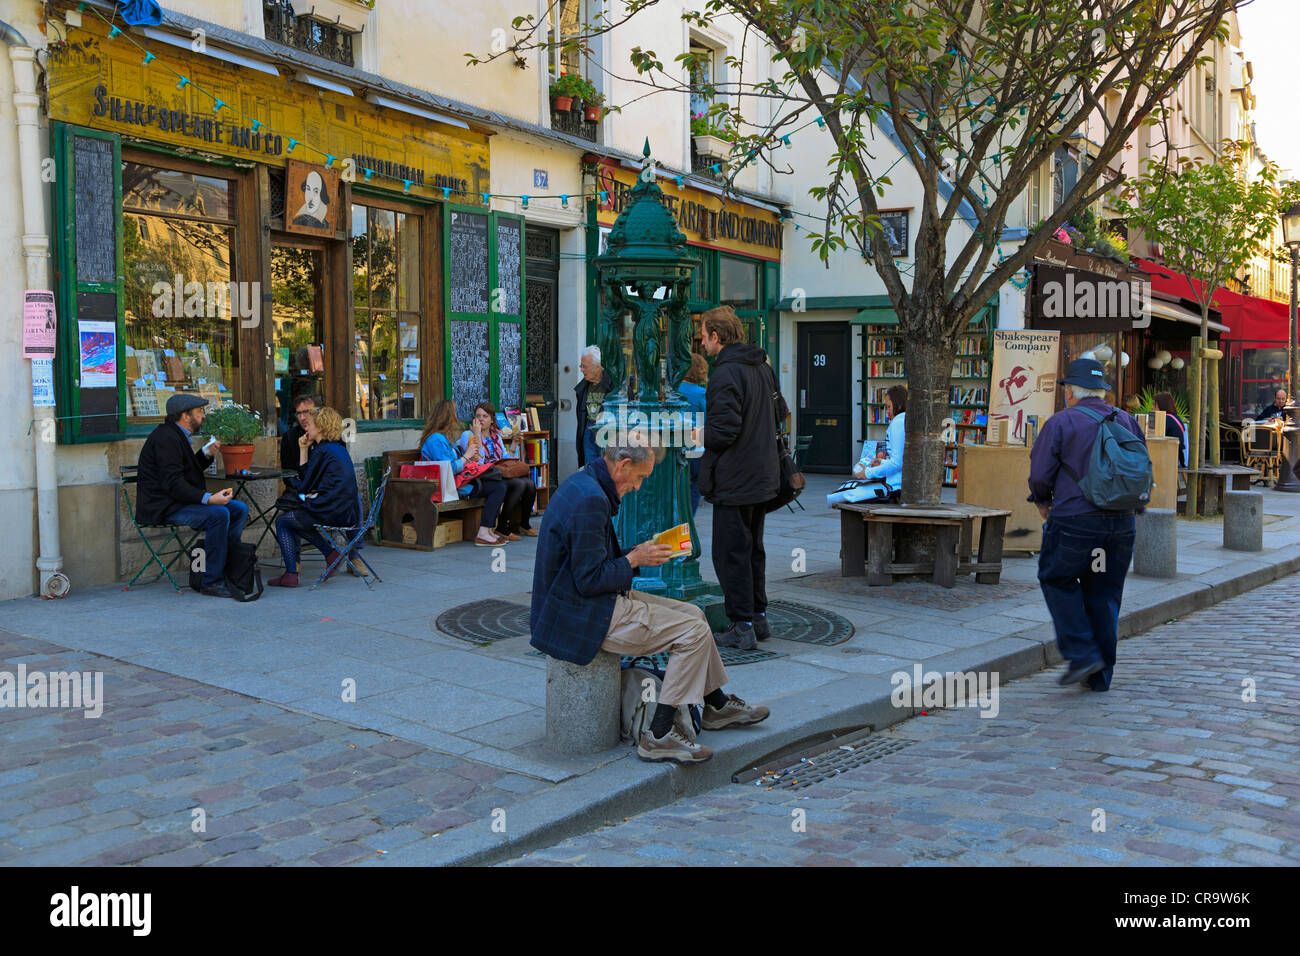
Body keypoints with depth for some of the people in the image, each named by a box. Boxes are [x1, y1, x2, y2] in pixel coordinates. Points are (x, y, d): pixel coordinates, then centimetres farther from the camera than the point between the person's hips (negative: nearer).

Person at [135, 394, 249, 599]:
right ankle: (212, 582, -23)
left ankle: (225, 570, 0)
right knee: (218, 514, -30)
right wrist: (208, 498, -32)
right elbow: (172, 483, -25)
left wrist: (207, 453, 11)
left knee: (239, 509, 1)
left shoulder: (177, 435, 17)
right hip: (164, 508, -11)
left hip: (178, 501, 11)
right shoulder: (166, 438, -16)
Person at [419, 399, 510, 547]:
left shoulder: (442, 437, 18)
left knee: (500, 486, 1)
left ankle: (487, 530, 1)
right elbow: (448, 470, -20)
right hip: (452, 488, -10)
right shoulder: (436, 439, -14)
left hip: (459, 481, 10)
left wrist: (470, 453, 11)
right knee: (499, 487, -17)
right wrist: (466, 456, -10)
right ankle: (483, 535, -18)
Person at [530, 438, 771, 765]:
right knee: (693, 632, -11)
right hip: (584, 616, -11)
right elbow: (590, 580, -24)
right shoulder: (591, 500, -24)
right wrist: (634, 559, -11)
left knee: (692, 614, 14)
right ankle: (658, 736, -5)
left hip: (589, 601, 11)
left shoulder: (584, 484, 10)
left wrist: (637, 553, 7)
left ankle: (717, 705, 29)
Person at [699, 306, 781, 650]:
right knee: (752, 549, 18)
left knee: (730, 553, -1)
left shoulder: (726, 373, -18)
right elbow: (777, 414, 18)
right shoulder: (762, 366, 10)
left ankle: (742, 627, 3)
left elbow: (723, 431, -23)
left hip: (734, 480, -9)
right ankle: (758, 617, 26)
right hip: (762, 477, 9)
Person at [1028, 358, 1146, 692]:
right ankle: (1101, 675, 18)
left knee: (1056, 578, 14)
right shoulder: (1127, 421, 10)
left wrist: (1043, 502, 12)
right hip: (1122, 523, 5)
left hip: (1075, 522, -5)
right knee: (1105, 595, 12)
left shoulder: (1060, 423, -6)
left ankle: (1083, 655, 4)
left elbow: (1040, 475, -7)